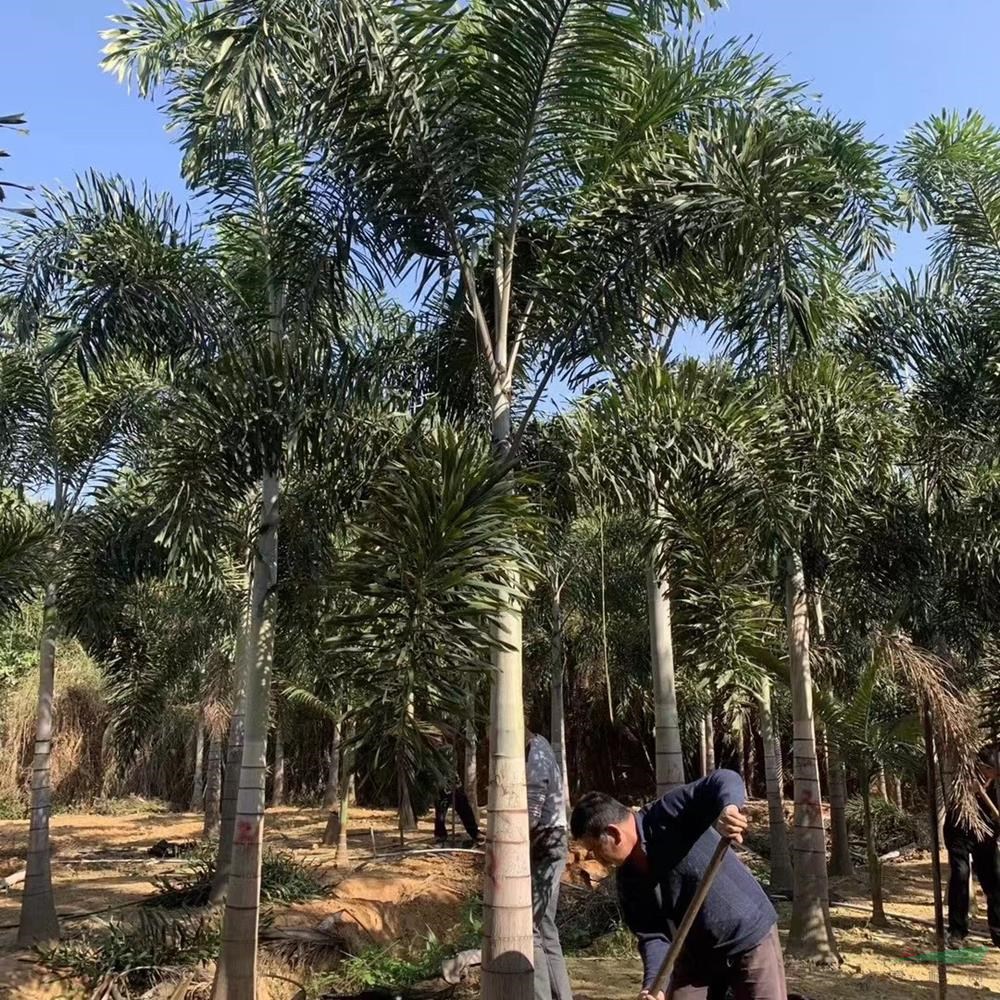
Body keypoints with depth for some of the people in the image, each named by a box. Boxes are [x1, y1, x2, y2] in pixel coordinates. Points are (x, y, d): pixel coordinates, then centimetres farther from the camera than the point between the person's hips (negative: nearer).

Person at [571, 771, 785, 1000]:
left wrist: (727, 807, -56)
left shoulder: (670, 814, -23)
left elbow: (725, 780, -33)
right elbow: (653, 935, -2)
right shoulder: (629, 882, -3)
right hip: (696, 954, 6)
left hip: (751, 939, -6)